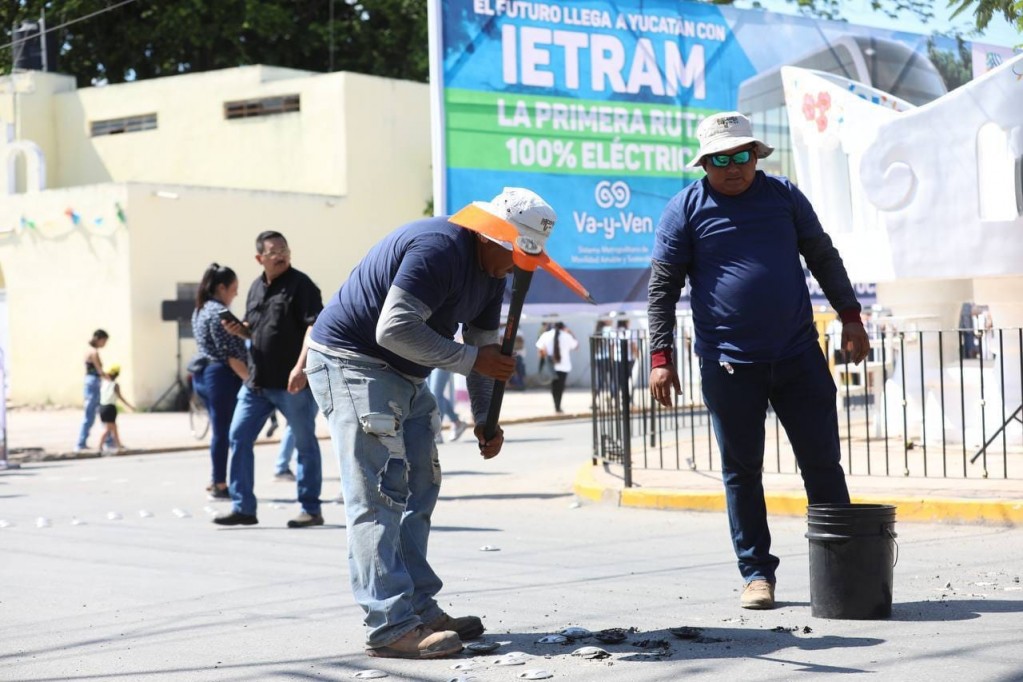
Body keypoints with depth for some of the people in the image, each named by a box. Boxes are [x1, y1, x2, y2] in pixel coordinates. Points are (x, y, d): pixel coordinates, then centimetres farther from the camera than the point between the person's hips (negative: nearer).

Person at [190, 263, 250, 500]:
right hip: (221, 376, -10)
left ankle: (216, 481, 19)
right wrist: (251, 379, -17)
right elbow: (230, 354, -18)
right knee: (223, 431, -5)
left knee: (219, 430, 15)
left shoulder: (200, 310, 17)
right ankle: (220, 485, -2)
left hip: (201, 374, 10)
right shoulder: (219, 312, -13)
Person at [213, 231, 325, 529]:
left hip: (292, 382, -7)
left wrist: (301, 366, -27)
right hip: (257, 381, 7)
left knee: (305, 443, 3)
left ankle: (311, 509, 11)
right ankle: (243, 508, 11)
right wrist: (238, 329, 2)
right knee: (239, 438, 4)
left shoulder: (300, 285, -7)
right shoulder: (256, 288, 14)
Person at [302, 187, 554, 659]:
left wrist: (484, 419, 4)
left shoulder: (490, 271, 7)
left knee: (418, 491, 11)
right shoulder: (439, 249, -25)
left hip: (405, 375, 10)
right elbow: (394, 329, -31)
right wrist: (472, 359, -26)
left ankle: (420, 609, 17)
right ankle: (391, 628, -15)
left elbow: (483, 346, 14)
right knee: (378, 493, -13)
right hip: (351, 362, -10)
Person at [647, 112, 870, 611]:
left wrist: (850, 317, 10)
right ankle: (756, 573, 13)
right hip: (728, 365, -2)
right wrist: (660, 358, -6)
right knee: (741, 471, 4)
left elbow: (823, 257, 16)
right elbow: (663, 288, 0)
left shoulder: (783, 195, 8)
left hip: (799, 357, 2)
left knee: (823, 464, 4)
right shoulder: (686, 209, 1)